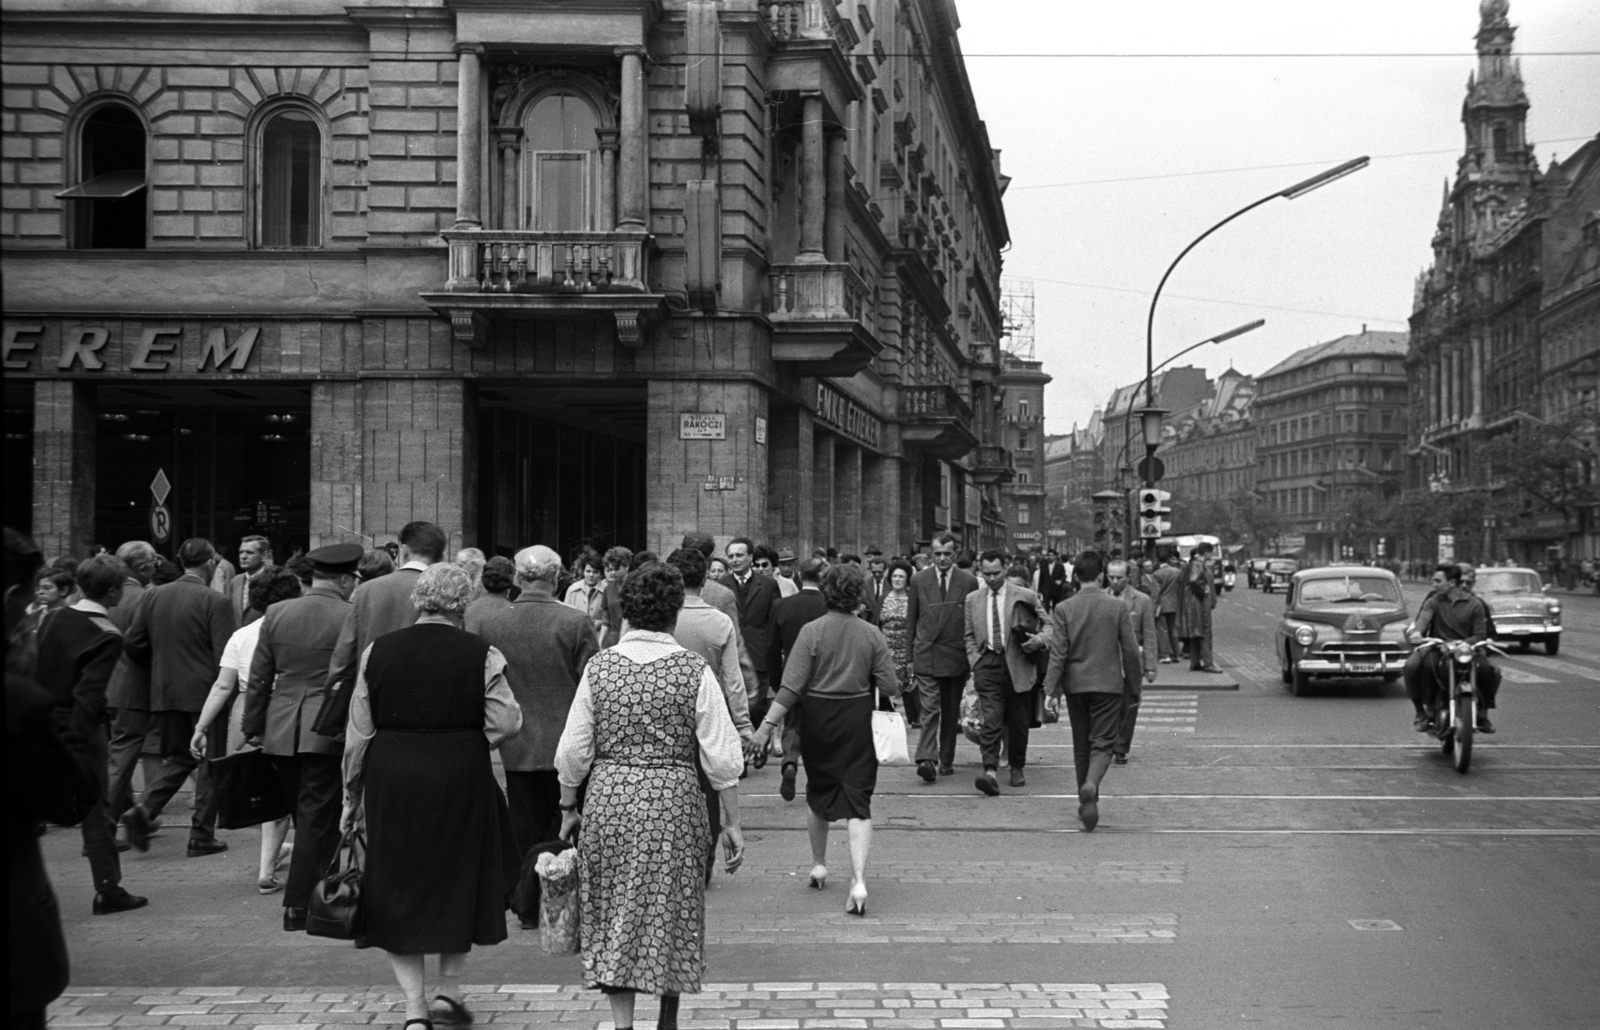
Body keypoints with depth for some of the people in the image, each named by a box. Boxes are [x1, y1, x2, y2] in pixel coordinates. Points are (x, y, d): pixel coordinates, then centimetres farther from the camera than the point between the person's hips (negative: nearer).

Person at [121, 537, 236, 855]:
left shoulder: (152, 597, 3)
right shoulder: (215, 602, -13)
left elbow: (133, 644, 4)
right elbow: (225, 655, -15)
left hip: (165, 694, 5)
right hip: (206, 694, -5)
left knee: (177, 759, 19)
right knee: (209, 764, 7)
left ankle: (144, 811, -2)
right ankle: (201, 836, 10)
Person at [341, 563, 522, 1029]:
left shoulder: (377, 652, -1)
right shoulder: (481, 654, -7)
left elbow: (358, 733, 1)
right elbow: (506, 723, -12)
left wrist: (351, 796, 11)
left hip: (391, 783, 1)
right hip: (462, 782, -1)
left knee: (398, 889, 12)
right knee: (460, 884, 19)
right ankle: (448, 990, 22)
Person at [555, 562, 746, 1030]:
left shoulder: (599, 666, -2)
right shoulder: (695, 671, -7)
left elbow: (573, 752, 1)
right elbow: (721, 758, -7)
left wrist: (568, 808, 13)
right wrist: (731, 823, 1)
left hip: (608, 799, 1)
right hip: (674, 799, -1)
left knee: (614, 914, 12)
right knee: (671, 911, 15)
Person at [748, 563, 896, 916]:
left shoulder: (812, 631, -10)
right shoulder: (871, 634, -4)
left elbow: (791, 687, -15)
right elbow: (889, 686, -5)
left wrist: (767, 726, -14)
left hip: (818, 721, 0)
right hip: (858, 725, 0)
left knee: (818, 794, 21)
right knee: (857, 800, -1)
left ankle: (818, 865, 35)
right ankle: (858, 880, -15)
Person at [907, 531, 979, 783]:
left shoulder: (969, 582, 2)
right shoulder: (919, 580, 4)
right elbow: (911, 620, 9)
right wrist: (910, 655, 6)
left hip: (956, 656, 1)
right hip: (926, 655, -1)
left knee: (951, 712, 10)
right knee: (930, 709, -12)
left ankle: (946, 760, 22)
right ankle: (926, 759, -19)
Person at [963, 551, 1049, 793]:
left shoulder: (1026, 597, 2)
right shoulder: (972, 600, 10)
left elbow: (1047, 628, 7)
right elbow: (969, 635, 16)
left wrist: (1039, 640, -14)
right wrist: (975, 661, 2)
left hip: (1018, 665, 0)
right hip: (987, 664, 0)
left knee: (1018, 722, 8)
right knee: (991, 719, -14)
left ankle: (1017, 769, 27)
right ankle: (991, 771, -22)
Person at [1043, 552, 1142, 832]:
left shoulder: (1063, 609, -6)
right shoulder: (1117, 607, -5)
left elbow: (1057, 653, -9)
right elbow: (1130, 650, -2)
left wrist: (1050, 690, -7)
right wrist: (1132, 683, 11)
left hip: (1075, 685, 1)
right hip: (1108, 683, -1)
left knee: (1081, 745, 15)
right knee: (1102, 743, 0)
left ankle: (1087, 801, 22)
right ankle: (1091, 785, -28)